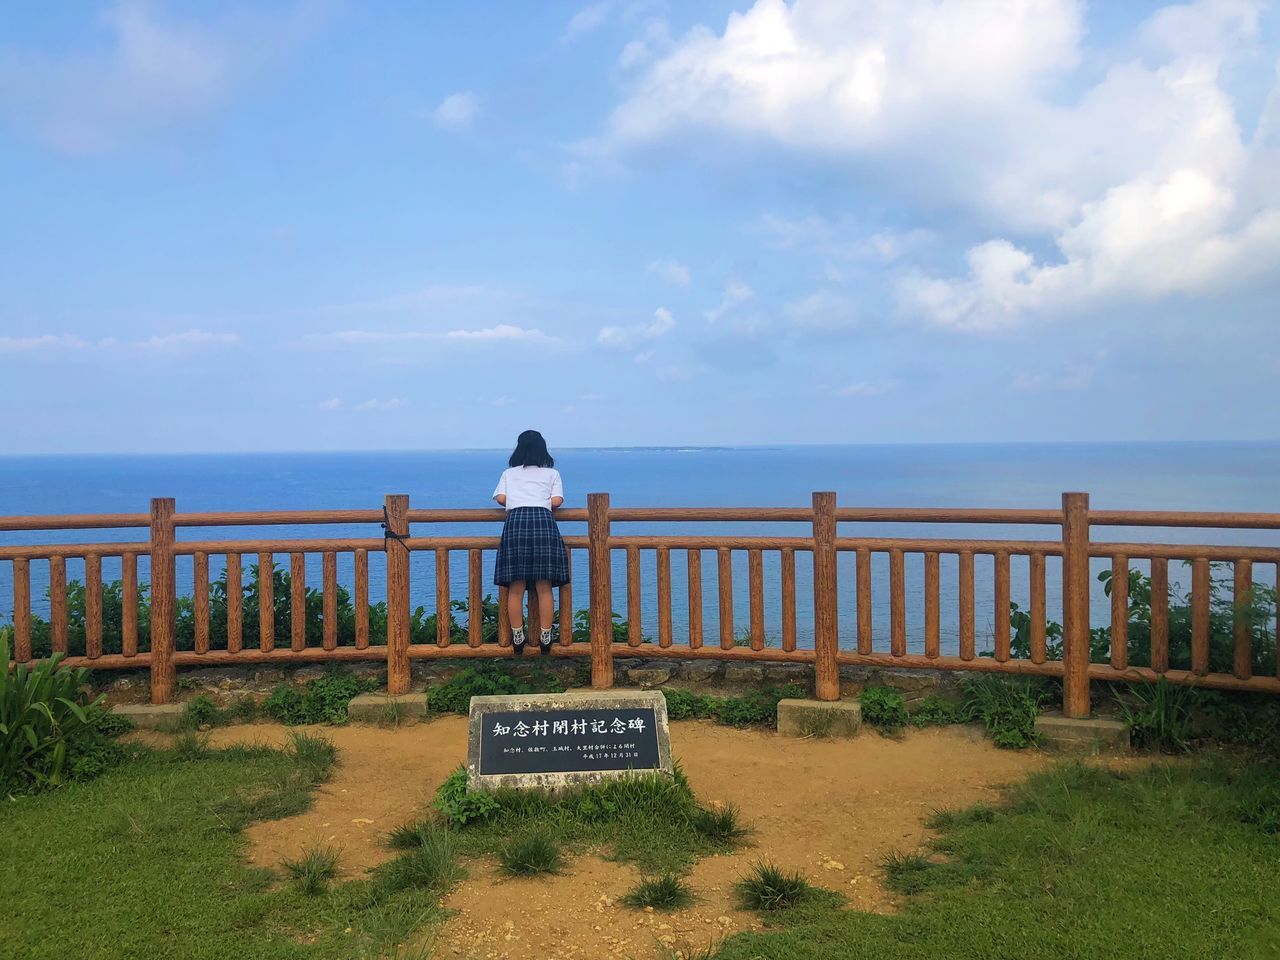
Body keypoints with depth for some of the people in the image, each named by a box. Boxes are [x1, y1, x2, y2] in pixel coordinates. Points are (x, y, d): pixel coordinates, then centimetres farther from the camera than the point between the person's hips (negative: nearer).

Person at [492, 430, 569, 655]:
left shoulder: (509, 473, 22)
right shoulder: (552, 473, 19)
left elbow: (500, 498, 7)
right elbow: (557, 500, 6)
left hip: (515, 521, 1)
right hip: (543, 521, 0)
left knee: (515, 588, 3)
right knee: (544, 588, 2)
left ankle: (517, 639, 5)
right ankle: (545, 638, 4)